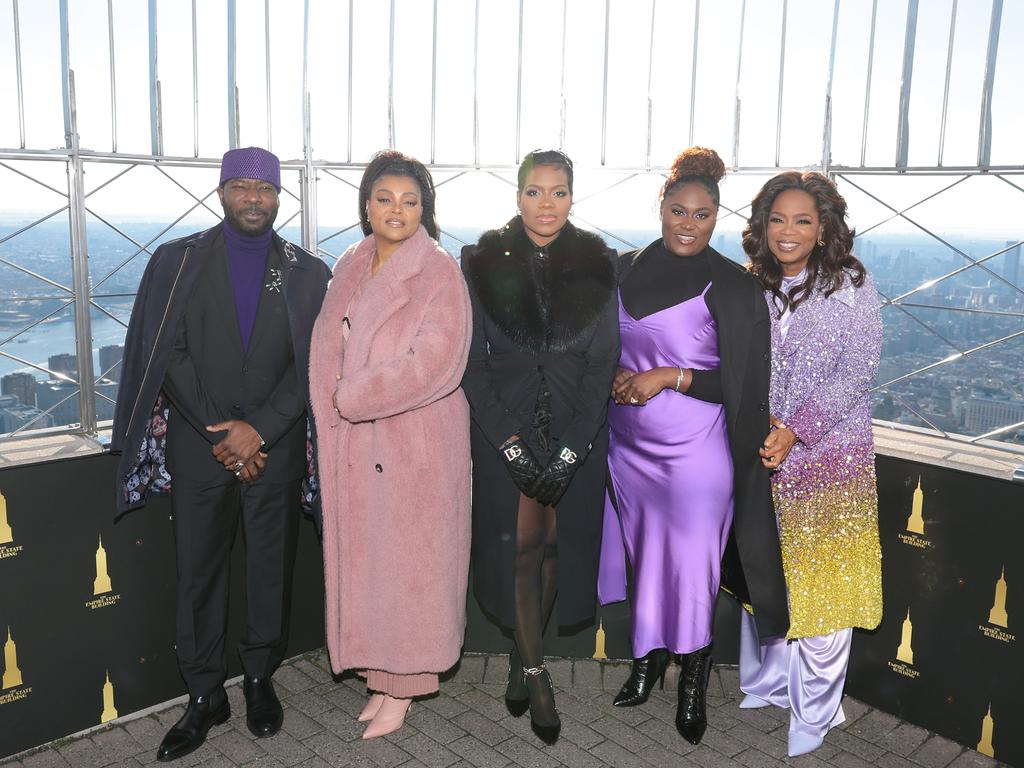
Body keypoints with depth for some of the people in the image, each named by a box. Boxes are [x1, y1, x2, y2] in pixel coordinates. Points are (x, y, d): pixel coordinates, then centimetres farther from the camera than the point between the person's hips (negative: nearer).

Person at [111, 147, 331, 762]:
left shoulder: (306, 272, 3)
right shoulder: (178, 261, 2)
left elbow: (313, 364, -2)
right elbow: (166, 355, -3)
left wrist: (258, 429, -12)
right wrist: (219, 436, -9)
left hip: (276, 446, 0)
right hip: (198, 446, 0)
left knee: (272, 567, 8)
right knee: (199, 572, 6)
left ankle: (261, 678, 26)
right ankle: (205, 695, 20)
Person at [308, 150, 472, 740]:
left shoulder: (440, 273, -9)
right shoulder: (350, 270, 9)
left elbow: (434, 365, -18)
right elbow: (327, 350, 11)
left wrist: (352, 397, -12)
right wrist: (335, 409, -5)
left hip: (418, 443, -5)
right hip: (355, 443, 6)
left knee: (409, 557, 5)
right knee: (365, 556, 11)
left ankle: (404, 689, 21)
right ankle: (381, 676, 27)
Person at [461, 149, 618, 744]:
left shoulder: (598, 264, -1)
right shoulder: (485, 262, -3)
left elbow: (604, 360, -3)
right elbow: (473, 361, -3)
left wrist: (569, 453, -11)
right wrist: (512, 445, -11)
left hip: (577, 429, 1)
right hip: (505, 426, -1)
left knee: (557, 542, 8)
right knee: (521, 544, 1)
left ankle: (523, 654, 31)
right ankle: (536, 672, 19)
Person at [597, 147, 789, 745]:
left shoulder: (733, 286, -9)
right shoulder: (628, 269, 5)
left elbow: (743, 385, -10)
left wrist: (669, 377, -18)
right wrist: (619, 376, -5)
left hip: (695, 450, -4)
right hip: (629, 444, 5)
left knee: (690, 565, 5)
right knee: (641, 554, 16)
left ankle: (694, 684, 27)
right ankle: (647, 661, 37)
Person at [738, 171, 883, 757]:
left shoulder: (851, 285, -5)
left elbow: (857, 372, -11)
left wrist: (794, 431, -20)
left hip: (828, 455, -3)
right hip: (762, 457, 4)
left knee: (821, 583, 4)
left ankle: (814, 713, 21)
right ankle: (766, 686, 33)